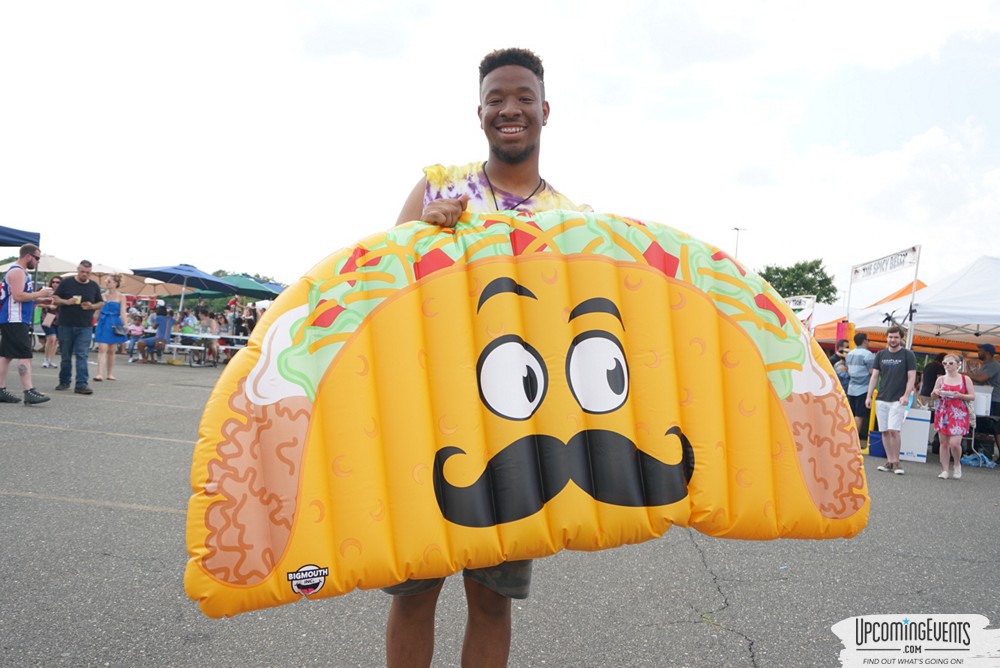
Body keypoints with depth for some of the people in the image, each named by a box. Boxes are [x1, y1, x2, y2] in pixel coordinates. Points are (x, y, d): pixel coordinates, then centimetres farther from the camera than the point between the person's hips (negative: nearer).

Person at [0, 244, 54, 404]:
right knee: (25, 355, -13)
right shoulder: (16, 272, -13)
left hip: (15, 321, 11)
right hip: (15, 321, -11)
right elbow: (18, 296, -23)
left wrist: (39, 299, 14)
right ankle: (29, 392, -15)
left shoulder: (20, 272, 20)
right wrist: (39, 294, -13)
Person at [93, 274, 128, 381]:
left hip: (114, 324, -1)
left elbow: (122, 312, -6)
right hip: (103, 323, 1)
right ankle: (100, 374, -16)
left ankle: (110, 374, 18)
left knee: (112, 350, 8)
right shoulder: (103, 295, 6)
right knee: (102, 349, -10)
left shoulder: (121, 297, 1)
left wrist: (124, 325, -19)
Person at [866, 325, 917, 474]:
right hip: (881, 399, 4)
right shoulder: (880, 355, 10)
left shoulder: (908, 355, 1)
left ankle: (896, 462, -1)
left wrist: (906, 395, -14)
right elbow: (874, 376, 11)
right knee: (884, 431, 4)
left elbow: (911, 377, -3)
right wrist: (869, 396, 5)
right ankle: (889, 461, 13)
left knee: (893, 430, -12)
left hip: (898, 400, -4)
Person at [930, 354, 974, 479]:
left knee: (954, 443, -12)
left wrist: (959, 395, -15)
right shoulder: (941, 379, 8)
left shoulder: (965, 379, 2)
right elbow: (933, 396, 16)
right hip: (943, 413, 3)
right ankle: (944, 470, 11)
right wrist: (935, 393, -6)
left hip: (959, 414, -3)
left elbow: (973, 397, 1)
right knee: (944, 443, 3)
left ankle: (957, 464, 16)